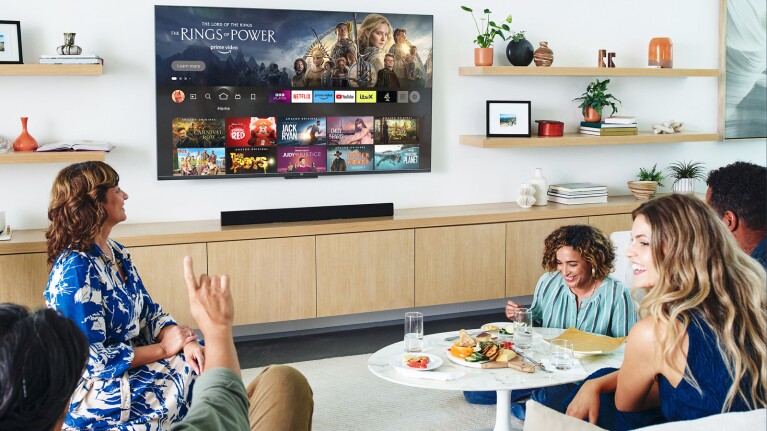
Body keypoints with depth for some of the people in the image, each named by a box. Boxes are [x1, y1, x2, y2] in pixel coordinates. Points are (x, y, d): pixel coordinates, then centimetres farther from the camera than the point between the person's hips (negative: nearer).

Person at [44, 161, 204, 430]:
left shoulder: (115, 252, 5)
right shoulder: (76, 270, -24)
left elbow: (147, 309, 7)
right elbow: (90, 361, -24)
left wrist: (184, 342, -12)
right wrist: (163, 349, -17)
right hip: (96, 390, -8)